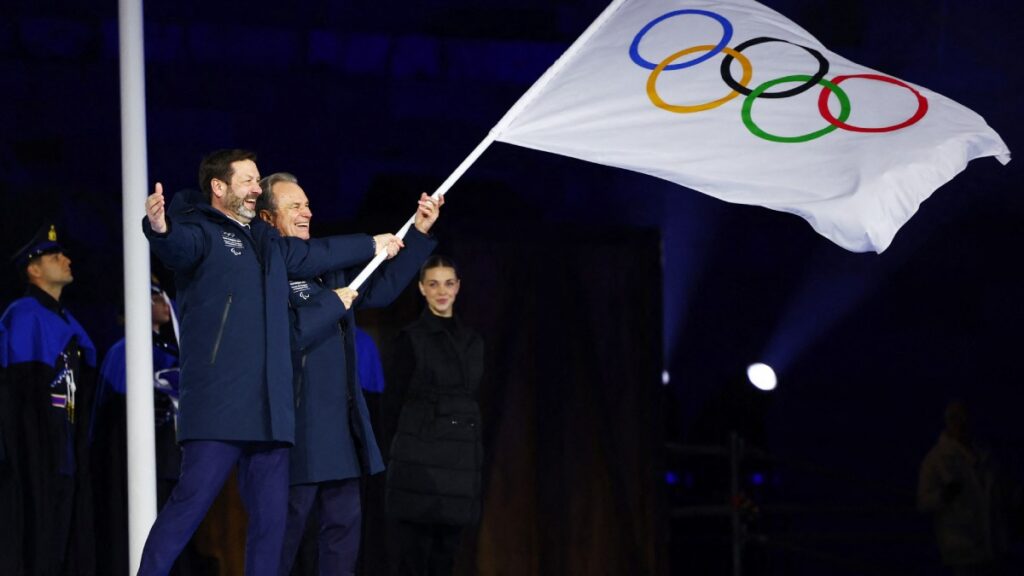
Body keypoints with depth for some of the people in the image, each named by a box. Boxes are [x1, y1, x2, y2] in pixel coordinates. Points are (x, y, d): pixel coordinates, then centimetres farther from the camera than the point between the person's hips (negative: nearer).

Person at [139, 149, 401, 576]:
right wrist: (159, 230, -49)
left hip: (268, 408, 8)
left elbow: (317, 254, 42)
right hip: (218, 404, -8)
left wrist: (373, 244, 54)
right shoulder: (201, 231, -2)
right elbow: (180, 247, -26)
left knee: (271, 516, 6)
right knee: (191, 500, -15)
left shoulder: (267, 241, 23)